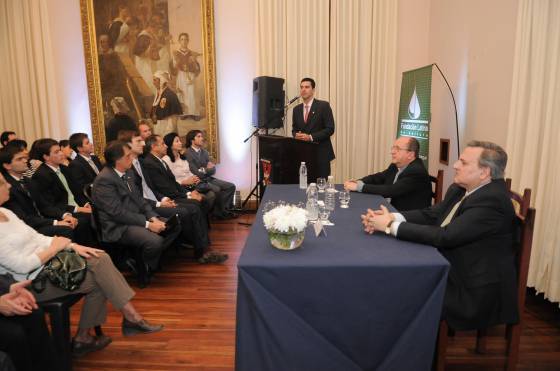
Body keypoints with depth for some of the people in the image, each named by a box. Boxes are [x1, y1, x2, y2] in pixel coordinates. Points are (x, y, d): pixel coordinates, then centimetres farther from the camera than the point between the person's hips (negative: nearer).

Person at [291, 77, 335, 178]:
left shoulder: (323, 106, -4)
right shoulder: (296, 109, 11)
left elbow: (330, 129, -9)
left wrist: (311, 137, -18)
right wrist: (296, 135, -7)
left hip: (321, 153, -4)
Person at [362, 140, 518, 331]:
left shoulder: (492, 200, -22)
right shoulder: (459, 189, 5)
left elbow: (445, 236, -28)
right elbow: (431, 214, 3)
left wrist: (391, 226, -24)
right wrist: (392, 217, -15)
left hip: (477, 293, -7)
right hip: (452, 273, 8)